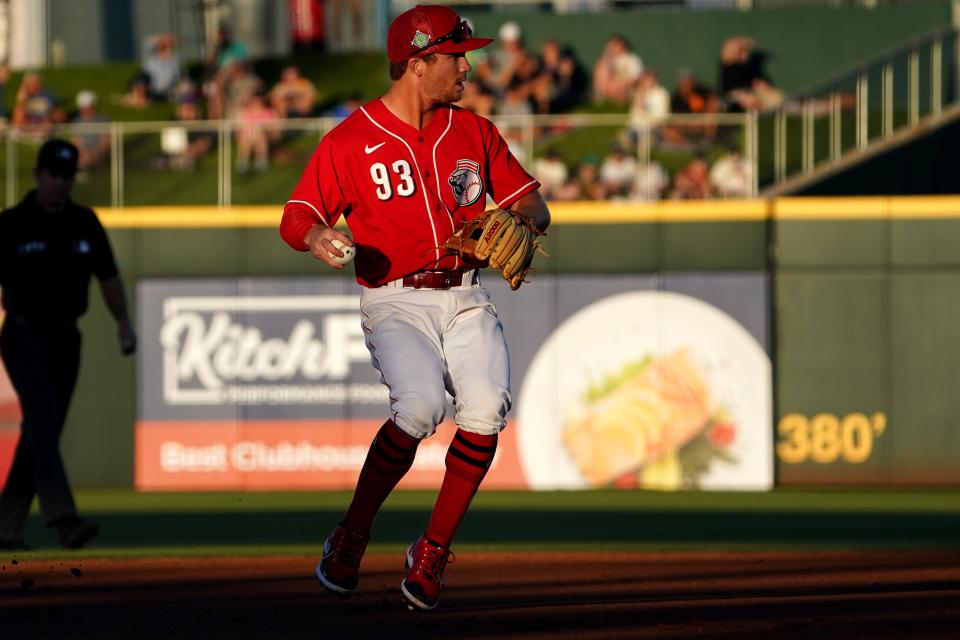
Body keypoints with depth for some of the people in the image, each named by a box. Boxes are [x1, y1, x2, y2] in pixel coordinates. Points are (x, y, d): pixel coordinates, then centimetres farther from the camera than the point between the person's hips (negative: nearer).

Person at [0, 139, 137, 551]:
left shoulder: (85, 223, 8)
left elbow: (108, 277, 16)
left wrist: (123, 323, 5)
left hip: (66, 338, 5)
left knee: (41, 433, 7)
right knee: (44, 427, -18)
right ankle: (63, 519, -30)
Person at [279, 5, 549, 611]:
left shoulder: (474, 132, 12)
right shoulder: (350, 141, -1)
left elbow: (529, 200, 17)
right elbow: (296, 216, -4)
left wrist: (523, 220, -7)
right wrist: (318, 237, -28)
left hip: (466, 298, 4)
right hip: (396, 303, -4)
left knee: (486, 406, -22)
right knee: (421, 405, -29)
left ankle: (433, 552, -8)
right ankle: (351, 536, -10)